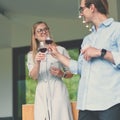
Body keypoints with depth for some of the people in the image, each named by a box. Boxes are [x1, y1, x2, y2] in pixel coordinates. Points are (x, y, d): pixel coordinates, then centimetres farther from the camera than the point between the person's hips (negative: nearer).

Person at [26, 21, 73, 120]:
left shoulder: (60, 50, 6)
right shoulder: (31, 55, 11)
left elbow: (70, 73, 10)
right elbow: (33, 76, -2)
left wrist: (62, 74, -11)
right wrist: (37, 63, -20)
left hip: (58, 91, -1)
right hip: (42, 94, 2)